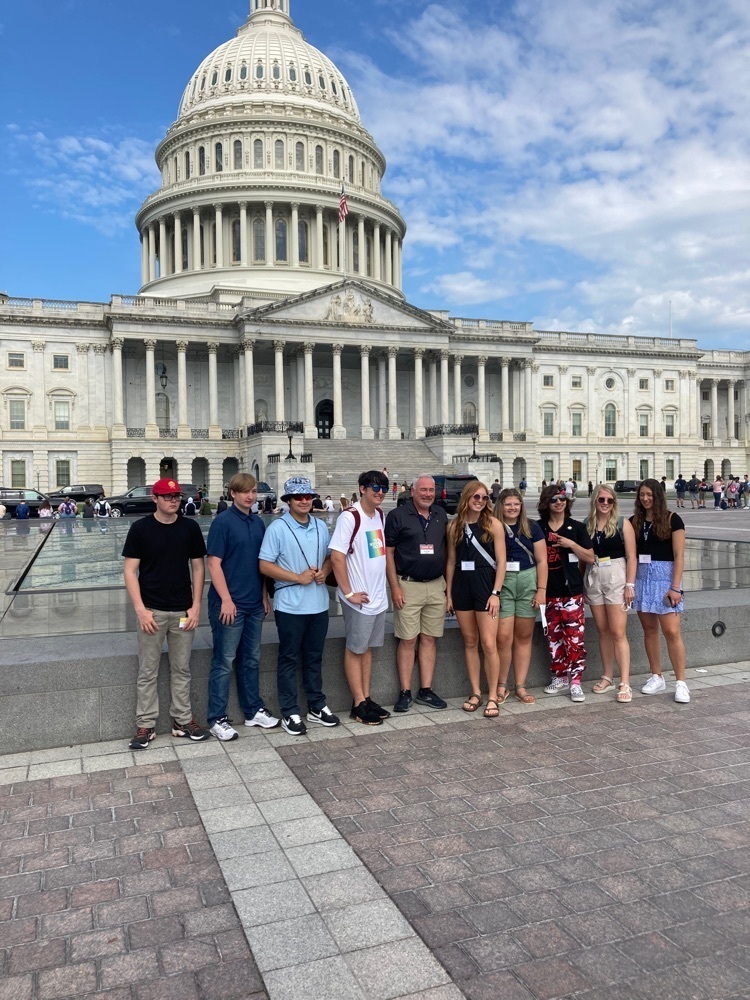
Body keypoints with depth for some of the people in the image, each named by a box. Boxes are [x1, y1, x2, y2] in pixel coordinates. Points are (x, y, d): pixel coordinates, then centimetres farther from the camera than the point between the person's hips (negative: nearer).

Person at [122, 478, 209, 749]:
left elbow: (198, 568, 7)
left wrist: (196, 606, -1)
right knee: (147, 671, 6)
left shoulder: (190, 528, 2)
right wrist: (140, 609, -12)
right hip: (152, 611, -2)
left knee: (181, 669, 12)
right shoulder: (141, 528, -5)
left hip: (183, 611, 2)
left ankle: (182, 721, 23)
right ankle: (145, 725, 17)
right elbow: (130, 570, -5)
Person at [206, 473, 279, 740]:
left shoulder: (258, 523, 9)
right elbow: (214, 563, -13)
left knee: (251, 660, 16)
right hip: (230, 604, -6)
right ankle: (217, 719, 12)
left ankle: (253, 710, 28)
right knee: (224, 663, 2)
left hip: (254, 605, 6)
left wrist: (265, 596, 13)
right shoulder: (222, 522, -10)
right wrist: (226, 600, -17)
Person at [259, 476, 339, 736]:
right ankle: (290, 713, 17)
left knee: (314, 657, 16)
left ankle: (316, 706, 29)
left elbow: (330, 556, 17)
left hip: (319, 604, 5)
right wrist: (299, 578, -17)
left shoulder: (321, 526, 7)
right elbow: (264, 566, -12)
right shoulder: (277, 528, -9)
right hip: (290, 606, -5)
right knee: (289, 659, 6)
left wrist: (324, 572, -6)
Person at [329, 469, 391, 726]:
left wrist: (383, 586, 13)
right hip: (359, 598, -8)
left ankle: (367, 699, 24)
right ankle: (359, 705, 13)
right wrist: (349, 593, -19)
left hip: (378, 596, 8)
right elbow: (336, 557, -21)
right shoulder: (349, 517, -16)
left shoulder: (380, 515, 8)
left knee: (368, 648, 15)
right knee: (355, 650, 4)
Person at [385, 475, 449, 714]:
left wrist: (447, 581, 11)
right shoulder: (398, 515, -4)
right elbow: (388, 553, -5)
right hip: (408, 586, -4)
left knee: (430, 639, 8)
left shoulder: (441, 515, 10)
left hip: (436, 585, 5)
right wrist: (395, 587, -11)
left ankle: (426, 691, 16)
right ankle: (405, 693, 7)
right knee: (408, 640, -1)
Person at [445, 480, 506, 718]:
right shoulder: (455, 526, 7)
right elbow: (451, 561, 11)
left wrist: (495, 593, -10)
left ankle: (493, 696, 6)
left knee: (488, 644, -5)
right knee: (470, 642, 10)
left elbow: (501, 562, -4)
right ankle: (475, 692, 20)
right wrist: (448, 593, 8)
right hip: (461, 585, 3)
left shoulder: (493, 524, -2)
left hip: (485, 584, -3)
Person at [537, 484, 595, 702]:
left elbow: (590, 558, 3)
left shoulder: (576, 527, 4)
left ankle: (575, 681, 0)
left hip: (571, 590, -2)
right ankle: (559, 678, 19)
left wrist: (571, 544, -11)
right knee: (553, 636, 8)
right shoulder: (538, 528, 7)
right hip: (548, 591, 2)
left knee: (574, 636, -6)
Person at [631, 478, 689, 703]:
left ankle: (681, 683, 1)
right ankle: (657, 678, 19)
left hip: (665, 576, -4)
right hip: (641, 577, 4)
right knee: (649, 629, 9)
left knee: (672, 632, -7)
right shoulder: (634, 521, 8)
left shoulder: (672, 520, -3)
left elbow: (679, 555, -6)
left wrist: (675, 587, -12)